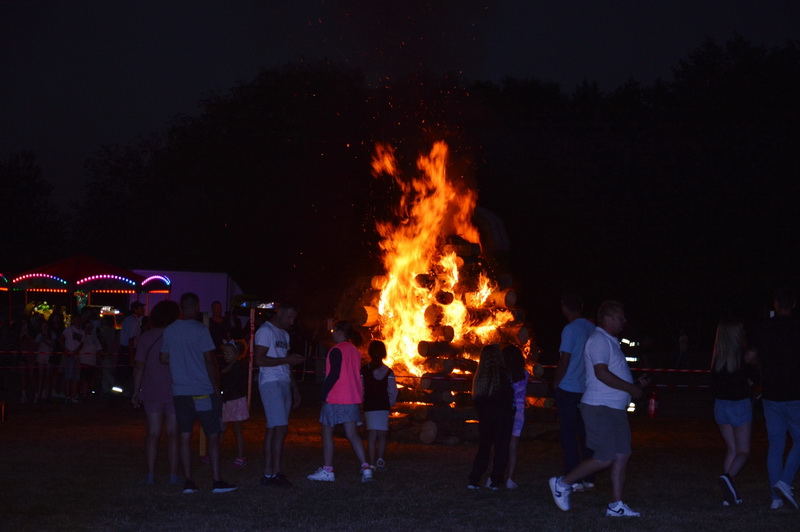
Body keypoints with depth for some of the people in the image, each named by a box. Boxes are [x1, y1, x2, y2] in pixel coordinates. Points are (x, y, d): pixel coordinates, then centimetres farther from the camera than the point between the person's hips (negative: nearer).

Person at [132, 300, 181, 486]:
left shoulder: (145, 337, 0)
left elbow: (139, 367, -1)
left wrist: (136, 391, 5)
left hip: (151, 393, 2)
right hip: (174, 393, -2)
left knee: (153, 433, 7)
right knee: (173, 434, 5)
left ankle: (150, 474, 3)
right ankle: (173, 474, 3)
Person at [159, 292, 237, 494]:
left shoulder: (169, 331, 6)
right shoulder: (200, 329, -10)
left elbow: (164, 358, 13)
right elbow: (209, 360, -12)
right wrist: (216, 387, -5)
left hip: (180, 392, 5)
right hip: (203, 392, -5)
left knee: (185, 437, 6)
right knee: (213, 436, 2)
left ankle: (188, 481, 4)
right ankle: (216, 481, 0)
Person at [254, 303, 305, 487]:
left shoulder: (284, 334, 22)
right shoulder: (265, 331, -6)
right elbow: (259, 359, -16)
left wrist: (295, 389, 19)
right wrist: (287, 359, -15)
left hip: (284, 384, 8)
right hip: (271, 384, -8)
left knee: (273, 429, 6)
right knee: (281, 427, -14)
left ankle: (268, 474, 5)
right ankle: (275, 473, -12)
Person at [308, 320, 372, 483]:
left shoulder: (336, 350, -11)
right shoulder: (355, 351, 13)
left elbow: (334, 375, -17)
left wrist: (324, 395, -12)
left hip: (335, 399, -7)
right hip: (352, 399, 7)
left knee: (327, 433, 4)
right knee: (352, 434, 6)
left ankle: (327, 470, 7)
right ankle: (365, 467, -6)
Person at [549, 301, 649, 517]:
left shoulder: (611, 342, 21)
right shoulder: (599, 340, -11)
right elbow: (601, 373, -22)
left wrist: (636, 384, 13)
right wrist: (631, 388, -17)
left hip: (615, 409, 10)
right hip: (600, 408, -10)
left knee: (622, 455, 4)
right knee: (605, 458, -11)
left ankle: (616, 505, 6)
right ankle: (562, 483, 4)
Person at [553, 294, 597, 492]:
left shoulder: (570, 329, -11)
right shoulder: (592, 329, 7)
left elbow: (564, 360, -14)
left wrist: (555, 383, -2)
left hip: (568, 389, -6)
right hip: (587, 391, 6)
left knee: (569, 436, -1)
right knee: (586, 434, 11)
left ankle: (573, 481, -3)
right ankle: (589, 479, 13)